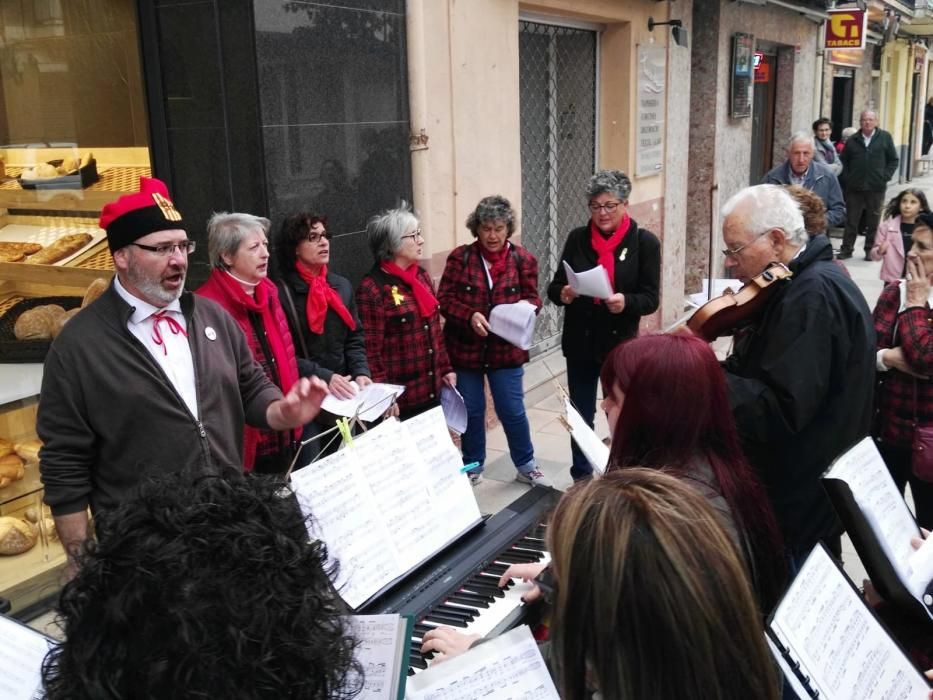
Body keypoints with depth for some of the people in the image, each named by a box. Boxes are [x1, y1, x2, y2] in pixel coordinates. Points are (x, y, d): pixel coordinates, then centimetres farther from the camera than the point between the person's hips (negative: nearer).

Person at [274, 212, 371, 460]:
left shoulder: (342, 286, 13)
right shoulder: (282, 292, -9)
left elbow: (355, 339, 13)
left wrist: (361, 372, -4)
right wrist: (323, 376, -21)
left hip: (342, 399, 6)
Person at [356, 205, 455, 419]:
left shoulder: (422, 276, 9)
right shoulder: (372, 288, -15)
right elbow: (371, 350, -16)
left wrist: (445, 369, 16)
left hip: (432, 390, 7)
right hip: (400, 398, -7)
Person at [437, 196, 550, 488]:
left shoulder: (523, 259, -1)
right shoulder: (460, 257, -5)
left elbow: (533, 299, 1)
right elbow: (445, 298, -7)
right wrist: (470, 315, -24)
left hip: (506, 348, 0)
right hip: (466, 348, 0)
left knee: (512, 410, 7)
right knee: (472, 410, 13)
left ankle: (526, 466, 26)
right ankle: (473, 466, 31)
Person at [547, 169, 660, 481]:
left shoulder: (644, 242, -6)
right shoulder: (578, 238, 1)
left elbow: (650, 299, -9)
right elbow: (553, 287, 3)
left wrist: (625, 302, -30)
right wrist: (563, 293, -20)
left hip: (621, 344, -2)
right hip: (580, 343, 2)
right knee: (580, 415, 12)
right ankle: (581, 478, 28)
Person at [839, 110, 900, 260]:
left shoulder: (885, 137, 4)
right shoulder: (852, 140, 7)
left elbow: (894, 160, 6)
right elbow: (843, 160, 13)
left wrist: (885, 176, -4)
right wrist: (848, 177, 1)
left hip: (876, 188, -1)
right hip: (855, 188, 1)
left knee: (873, 220, 5)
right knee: (851, 220, 4)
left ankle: (871, 250, 14)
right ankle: (846, 249, 11)